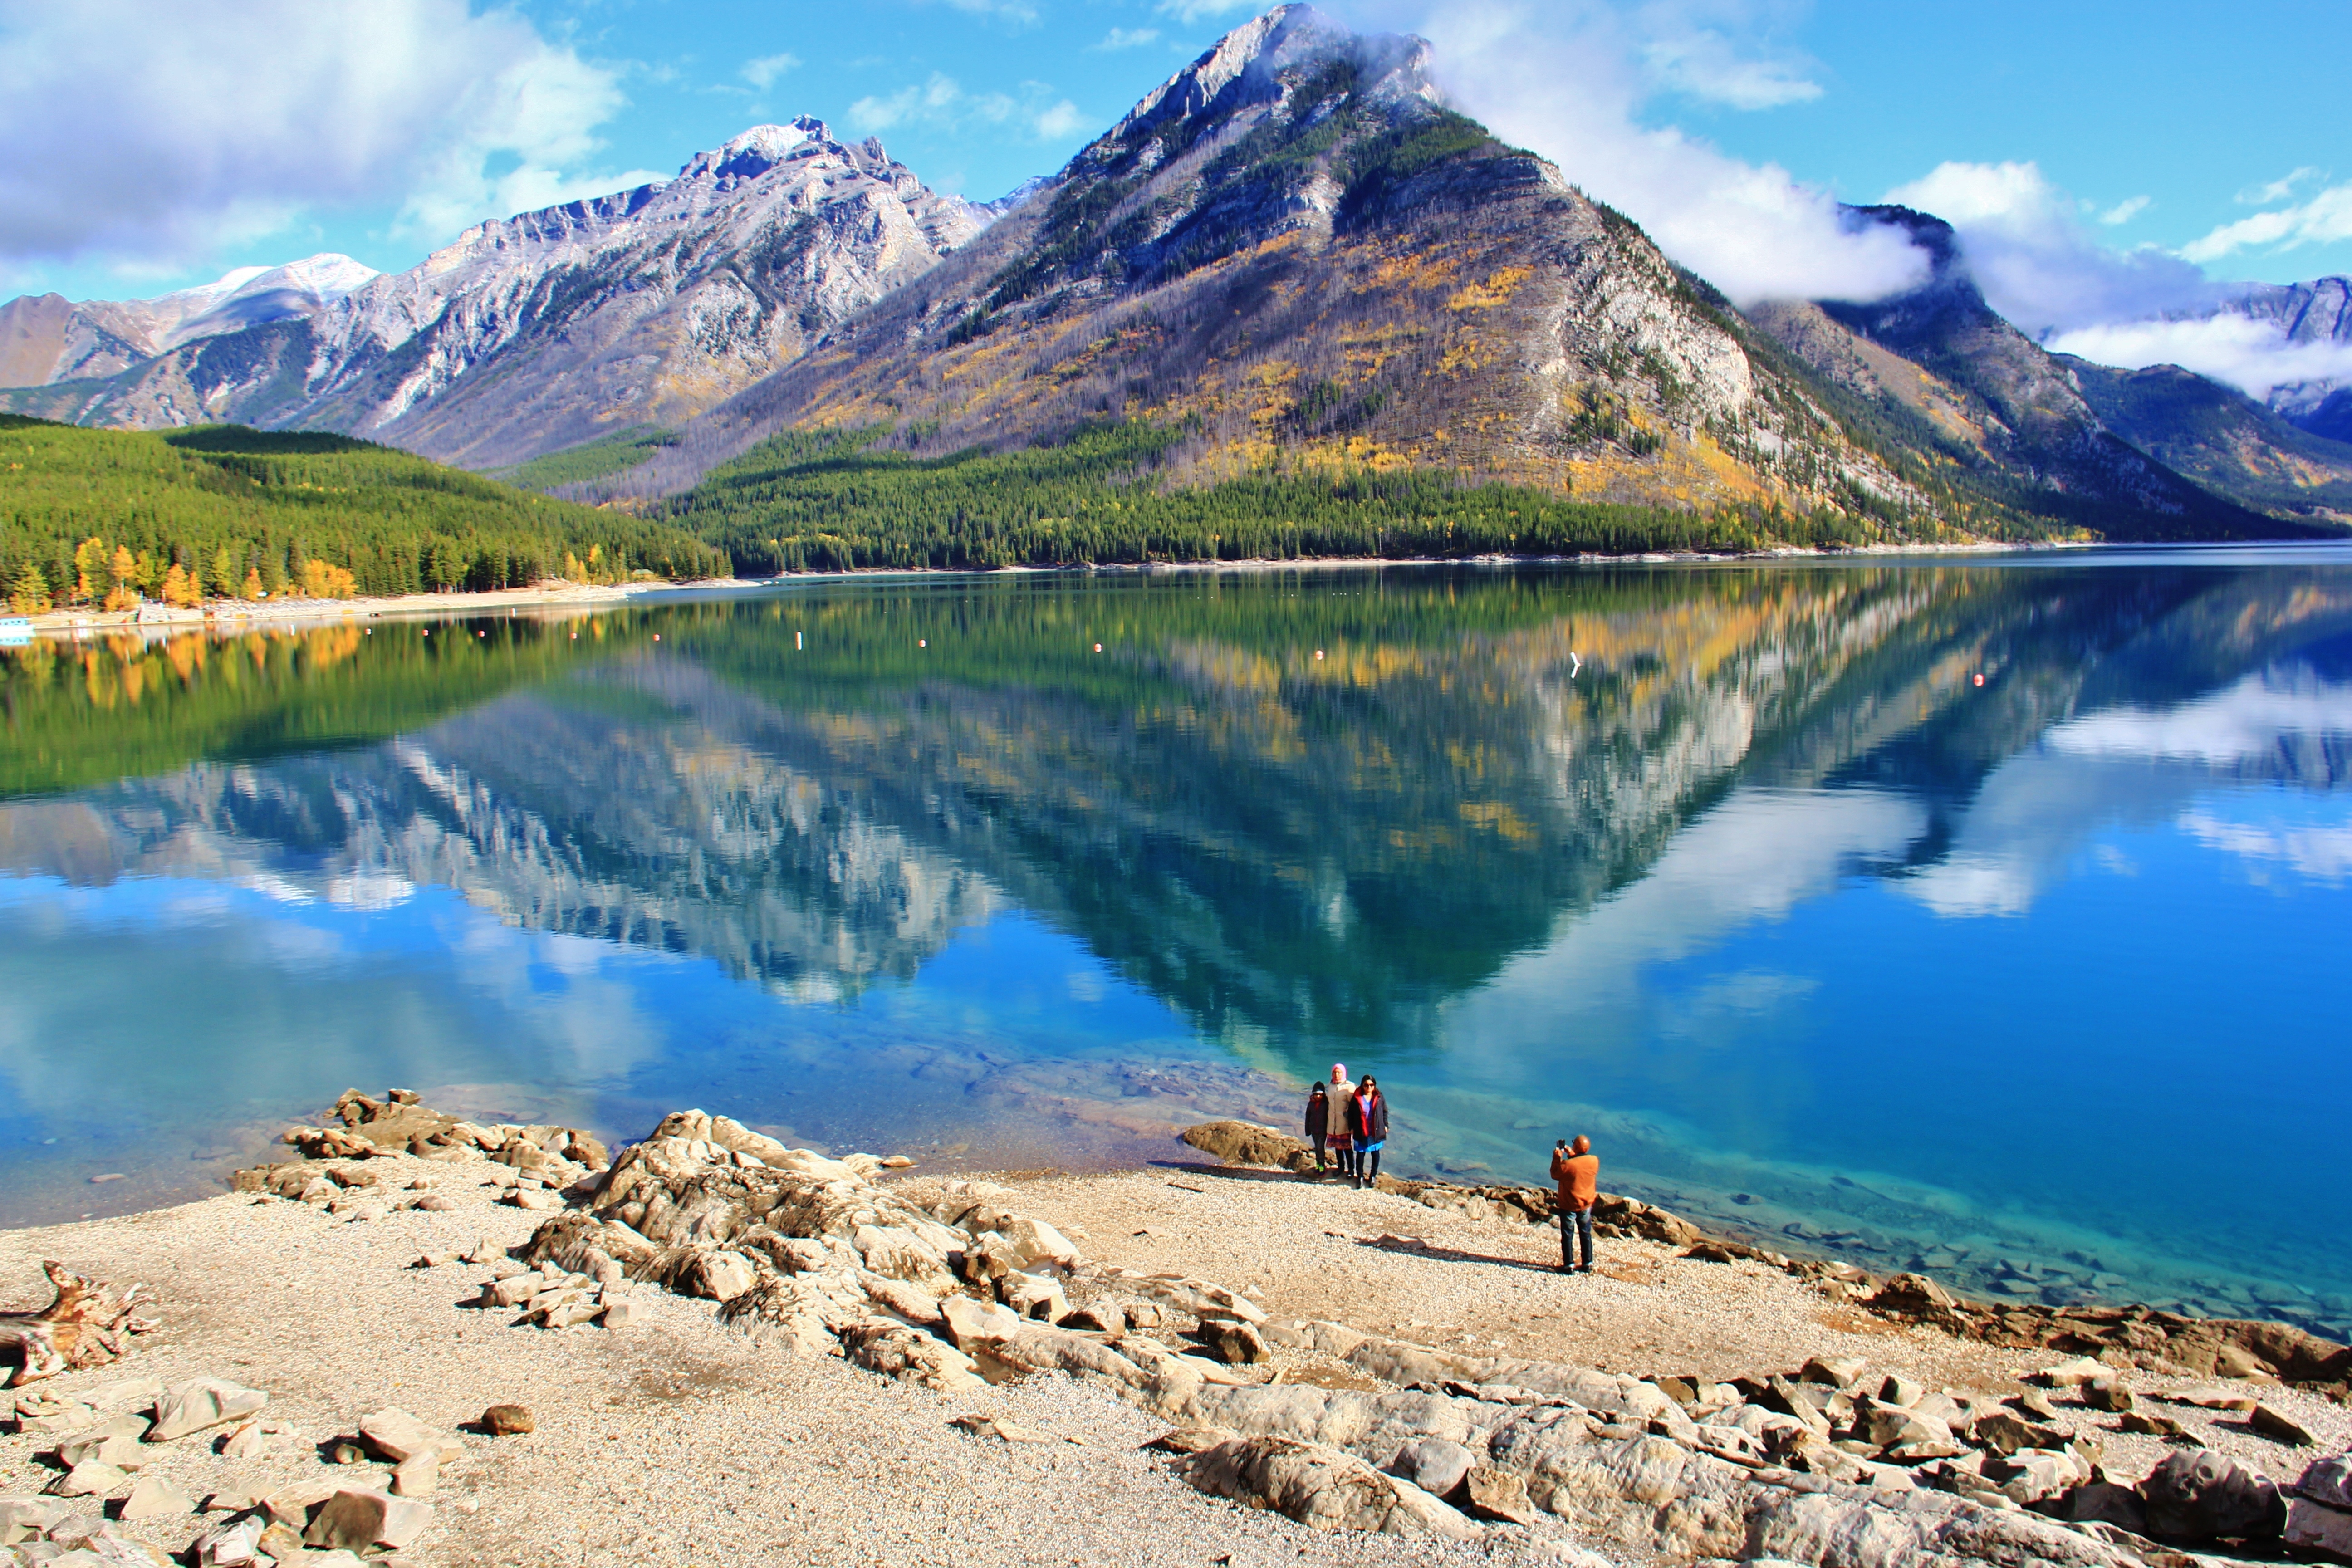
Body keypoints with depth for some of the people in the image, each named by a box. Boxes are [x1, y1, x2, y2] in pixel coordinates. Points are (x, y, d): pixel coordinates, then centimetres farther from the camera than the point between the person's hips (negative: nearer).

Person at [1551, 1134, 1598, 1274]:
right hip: (1587, 1205, 4)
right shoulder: (1595, 1161, -13)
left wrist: (1557, 1158, -2)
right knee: (1586, 1234, 18)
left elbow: (1555, 1175, -8)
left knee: (1567, 1236, 8)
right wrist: (1572, 1155, 6)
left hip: (1569, 1206, -4)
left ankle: (1569, 1266, 11)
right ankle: (1588, 1264, 24)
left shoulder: (1567, 1164, -26)